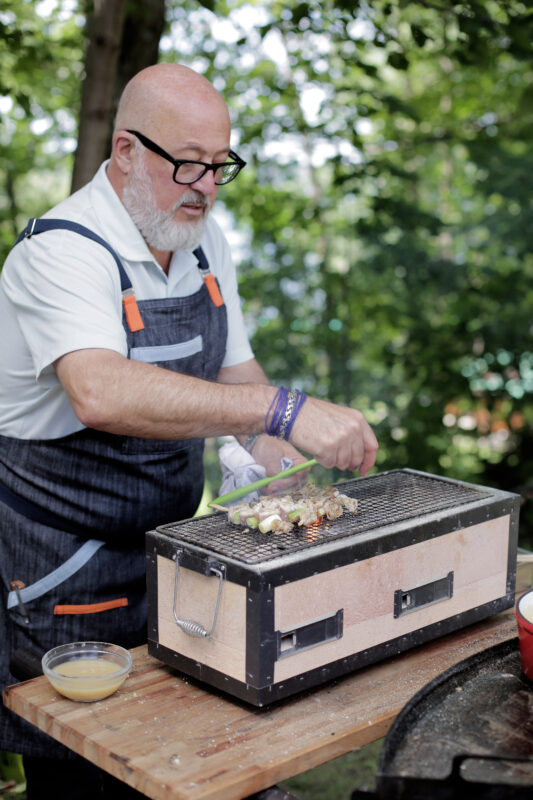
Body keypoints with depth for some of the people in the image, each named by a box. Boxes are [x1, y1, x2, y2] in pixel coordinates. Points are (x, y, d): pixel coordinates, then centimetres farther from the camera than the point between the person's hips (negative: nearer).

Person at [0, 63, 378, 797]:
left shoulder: (205, 242, 4)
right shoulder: (61, 253, -22)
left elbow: (235, 374, 12)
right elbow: (102, 394, -41)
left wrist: (295, 475, -6)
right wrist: (287, 411, -46)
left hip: (166, 551, 7)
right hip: (62, 574, -7)